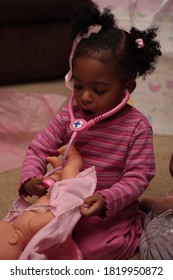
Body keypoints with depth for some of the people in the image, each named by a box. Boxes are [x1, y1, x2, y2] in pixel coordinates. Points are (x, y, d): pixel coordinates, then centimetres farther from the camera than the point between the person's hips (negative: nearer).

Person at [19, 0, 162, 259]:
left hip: (113, 210, -3)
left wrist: (106, 200, -32)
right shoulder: (69, 116, -4)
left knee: (94, 252, -25)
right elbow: (39, 150, 1)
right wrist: (30, 178, -22)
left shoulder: (137, 127, -13)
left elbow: (138, 176, -15)